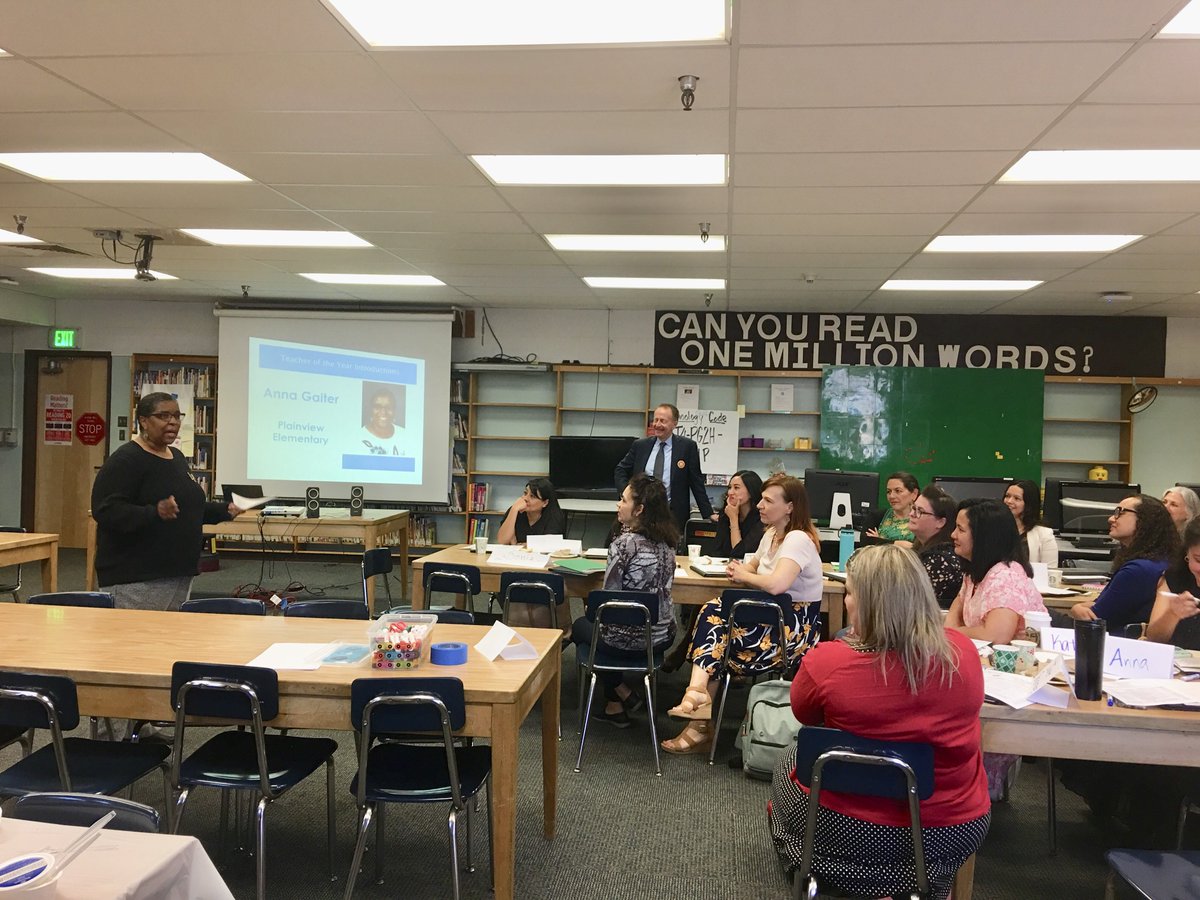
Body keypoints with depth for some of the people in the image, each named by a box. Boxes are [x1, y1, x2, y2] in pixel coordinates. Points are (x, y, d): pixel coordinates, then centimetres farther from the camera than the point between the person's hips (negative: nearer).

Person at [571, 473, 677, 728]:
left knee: (580, 626, 26)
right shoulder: (666, 541, 0)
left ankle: (623, 695, 20)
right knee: (599, 623, 34)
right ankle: (615, 707, 32)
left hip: (629, 639, -7)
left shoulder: (625, 543, -22)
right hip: (663, 635, 7)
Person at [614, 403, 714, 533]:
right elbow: (620, 471, 14)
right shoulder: (640, 445, 8)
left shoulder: (687, 446, 1)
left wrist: (708, 514, 0)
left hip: (673, 516, -2)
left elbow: (697, 483, 3)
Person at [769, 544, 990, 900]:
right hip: (957, 830, 4)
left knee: (787, 763, 27)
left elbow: (804, 715, -3)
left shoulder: (827, 661, -25)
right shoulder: (963, 651, -13)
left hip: (851, 834, -4)